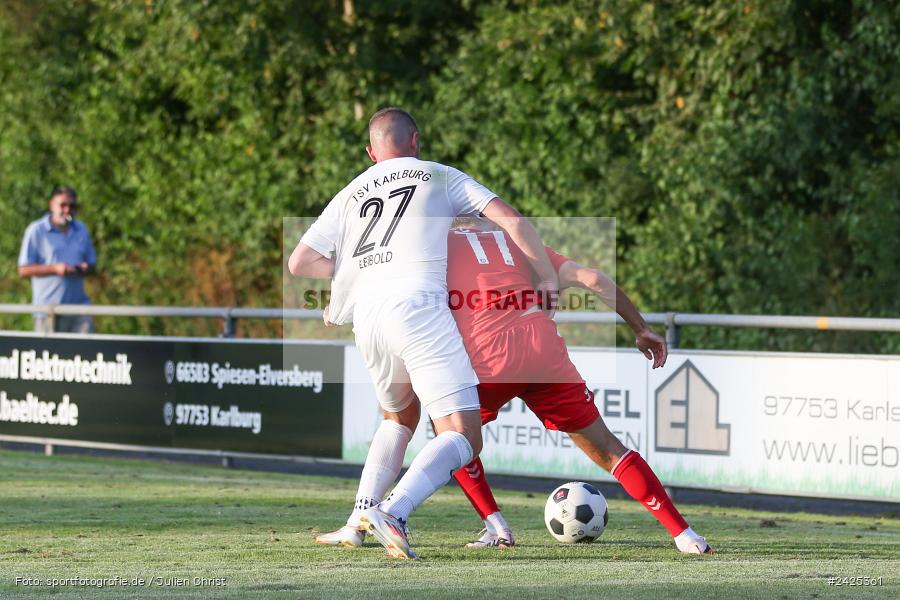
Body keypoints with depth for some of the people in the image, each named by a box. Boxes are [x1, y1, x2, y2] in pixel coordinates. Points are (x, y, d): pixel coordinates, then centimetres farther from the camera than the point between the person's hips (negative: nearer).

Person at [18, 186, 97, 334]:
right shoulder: (36, 231, -1)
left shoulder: (81, 230, 14)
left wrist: (86, 268, -5)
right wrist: (55, 269, -16)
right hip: (48, 309, -4)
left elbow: (92, 264, 20)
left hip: (79, 306, 4)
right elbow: (24, 270, -4)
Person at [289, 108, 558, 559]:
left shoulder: (349, 196, 25)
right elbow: (511, 220, 9)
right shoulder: (441, 178, 17)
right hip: (418, 305, -5)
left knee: (400, 416, 31)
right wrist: (548, 278, 18)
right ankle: (394, 512, -32)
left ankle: (363, 512, 14)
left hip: (367, 317, 5)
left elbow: (299, 263, 20)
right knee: (463, 439, -9)